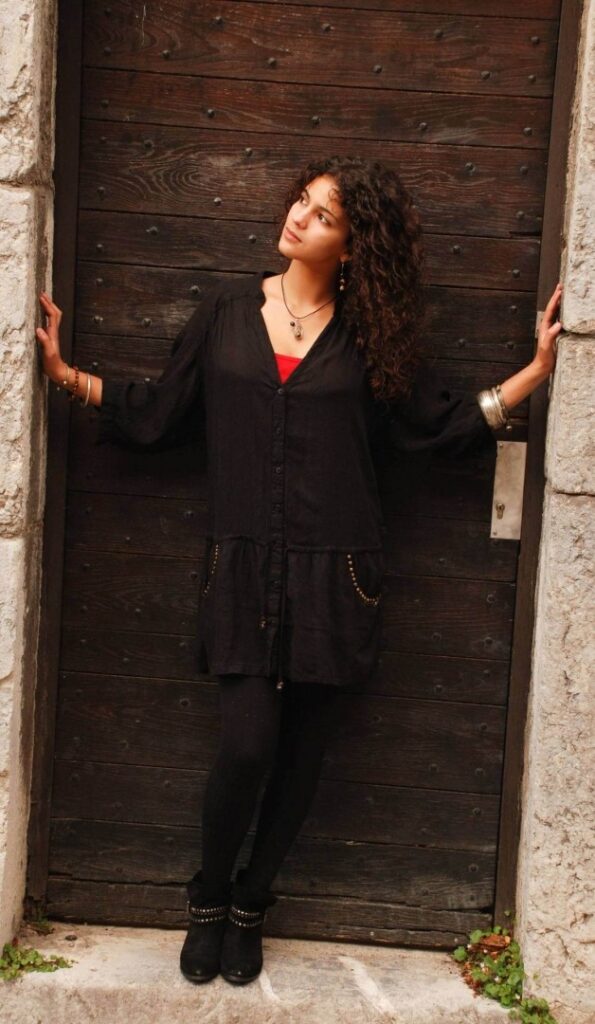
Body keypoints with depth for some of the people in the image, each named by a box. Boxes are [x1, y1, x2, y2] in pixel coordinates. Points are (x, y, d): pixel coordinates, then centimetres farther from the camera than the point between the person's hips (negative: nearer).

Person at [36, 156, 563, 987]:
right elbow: (159, 414, 10)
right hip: (245, 568, 0)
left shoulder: (369, 332, 3)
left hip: (333, 573, 1)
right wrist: (66, 373, 6)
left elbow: (446, 427, 4)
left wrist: (539, 368, -1)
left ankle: (249, 906, 30)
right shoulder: (228, 309, 6)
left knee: (302, 750, 7)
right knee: (246, 745, -9)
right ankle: (208, 900, 20)